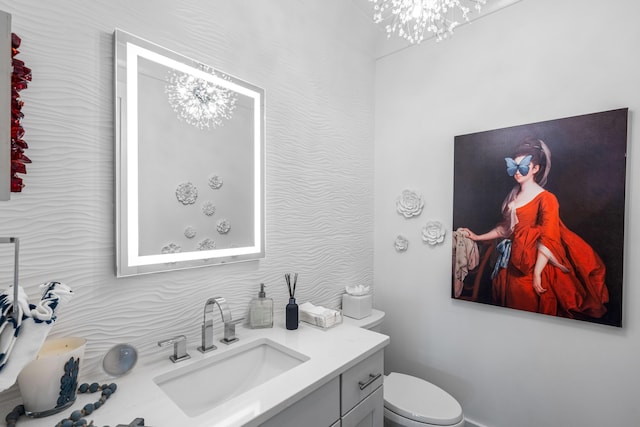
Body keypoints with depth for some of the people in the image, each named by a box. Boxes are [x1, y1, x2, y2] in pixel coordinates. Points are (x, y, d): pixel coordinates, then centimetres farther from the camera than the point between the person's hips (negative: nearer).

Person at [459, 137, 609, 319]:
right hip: (511, 264, 6)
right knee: (511, 306, 18)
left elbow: (548, 241, -18)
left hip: (533, 265, -6)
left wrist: (537, 274, -21)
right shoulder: (514, 196, 8)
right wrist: (478, 237, 15)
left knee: (532, 312, 8)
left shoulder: (546, 199, -12)